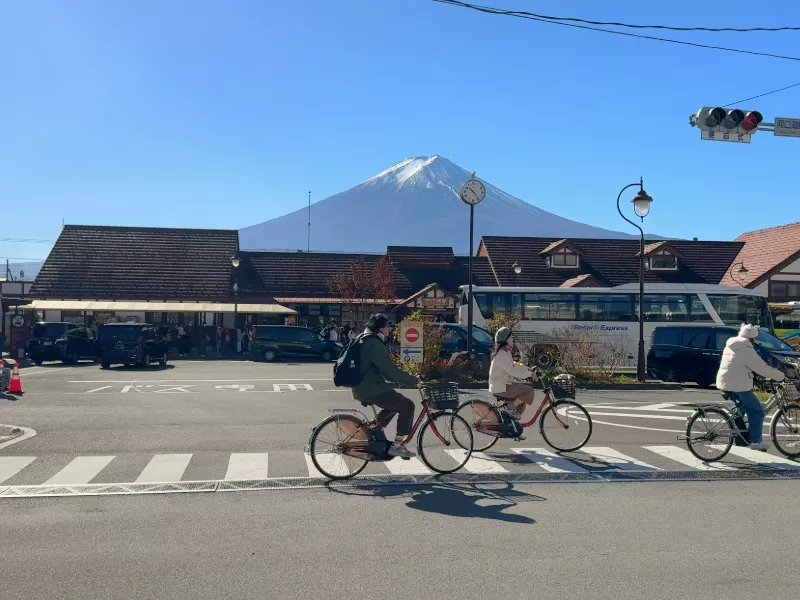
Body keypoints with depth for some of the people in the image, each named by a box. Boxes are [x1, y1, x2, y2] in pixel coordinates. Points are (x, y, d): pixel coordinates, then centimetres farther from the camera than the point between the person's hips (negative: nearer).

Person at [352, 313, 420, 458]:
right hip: (371, 389, -10)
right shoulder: (375, 343, -18)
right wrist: (414, 380, -13)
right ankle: (397, 446, -4)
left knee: (396, 403, 27)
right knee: (407, 406, -5)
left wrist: (407, 379, 22)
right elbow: (390, 370, -22)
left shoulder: (365, 340, 15)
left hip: (363, 387, 10)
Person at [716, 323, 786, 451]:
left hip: (724, 384, 9)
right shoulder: (746, 350, -15)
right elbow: (763, 368, -13)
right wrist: (781, 376, 0)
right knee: (758, 411, 2)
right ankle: (756, 441, 5)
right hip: (738, 387, -9)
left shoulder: (731, 346, 14)